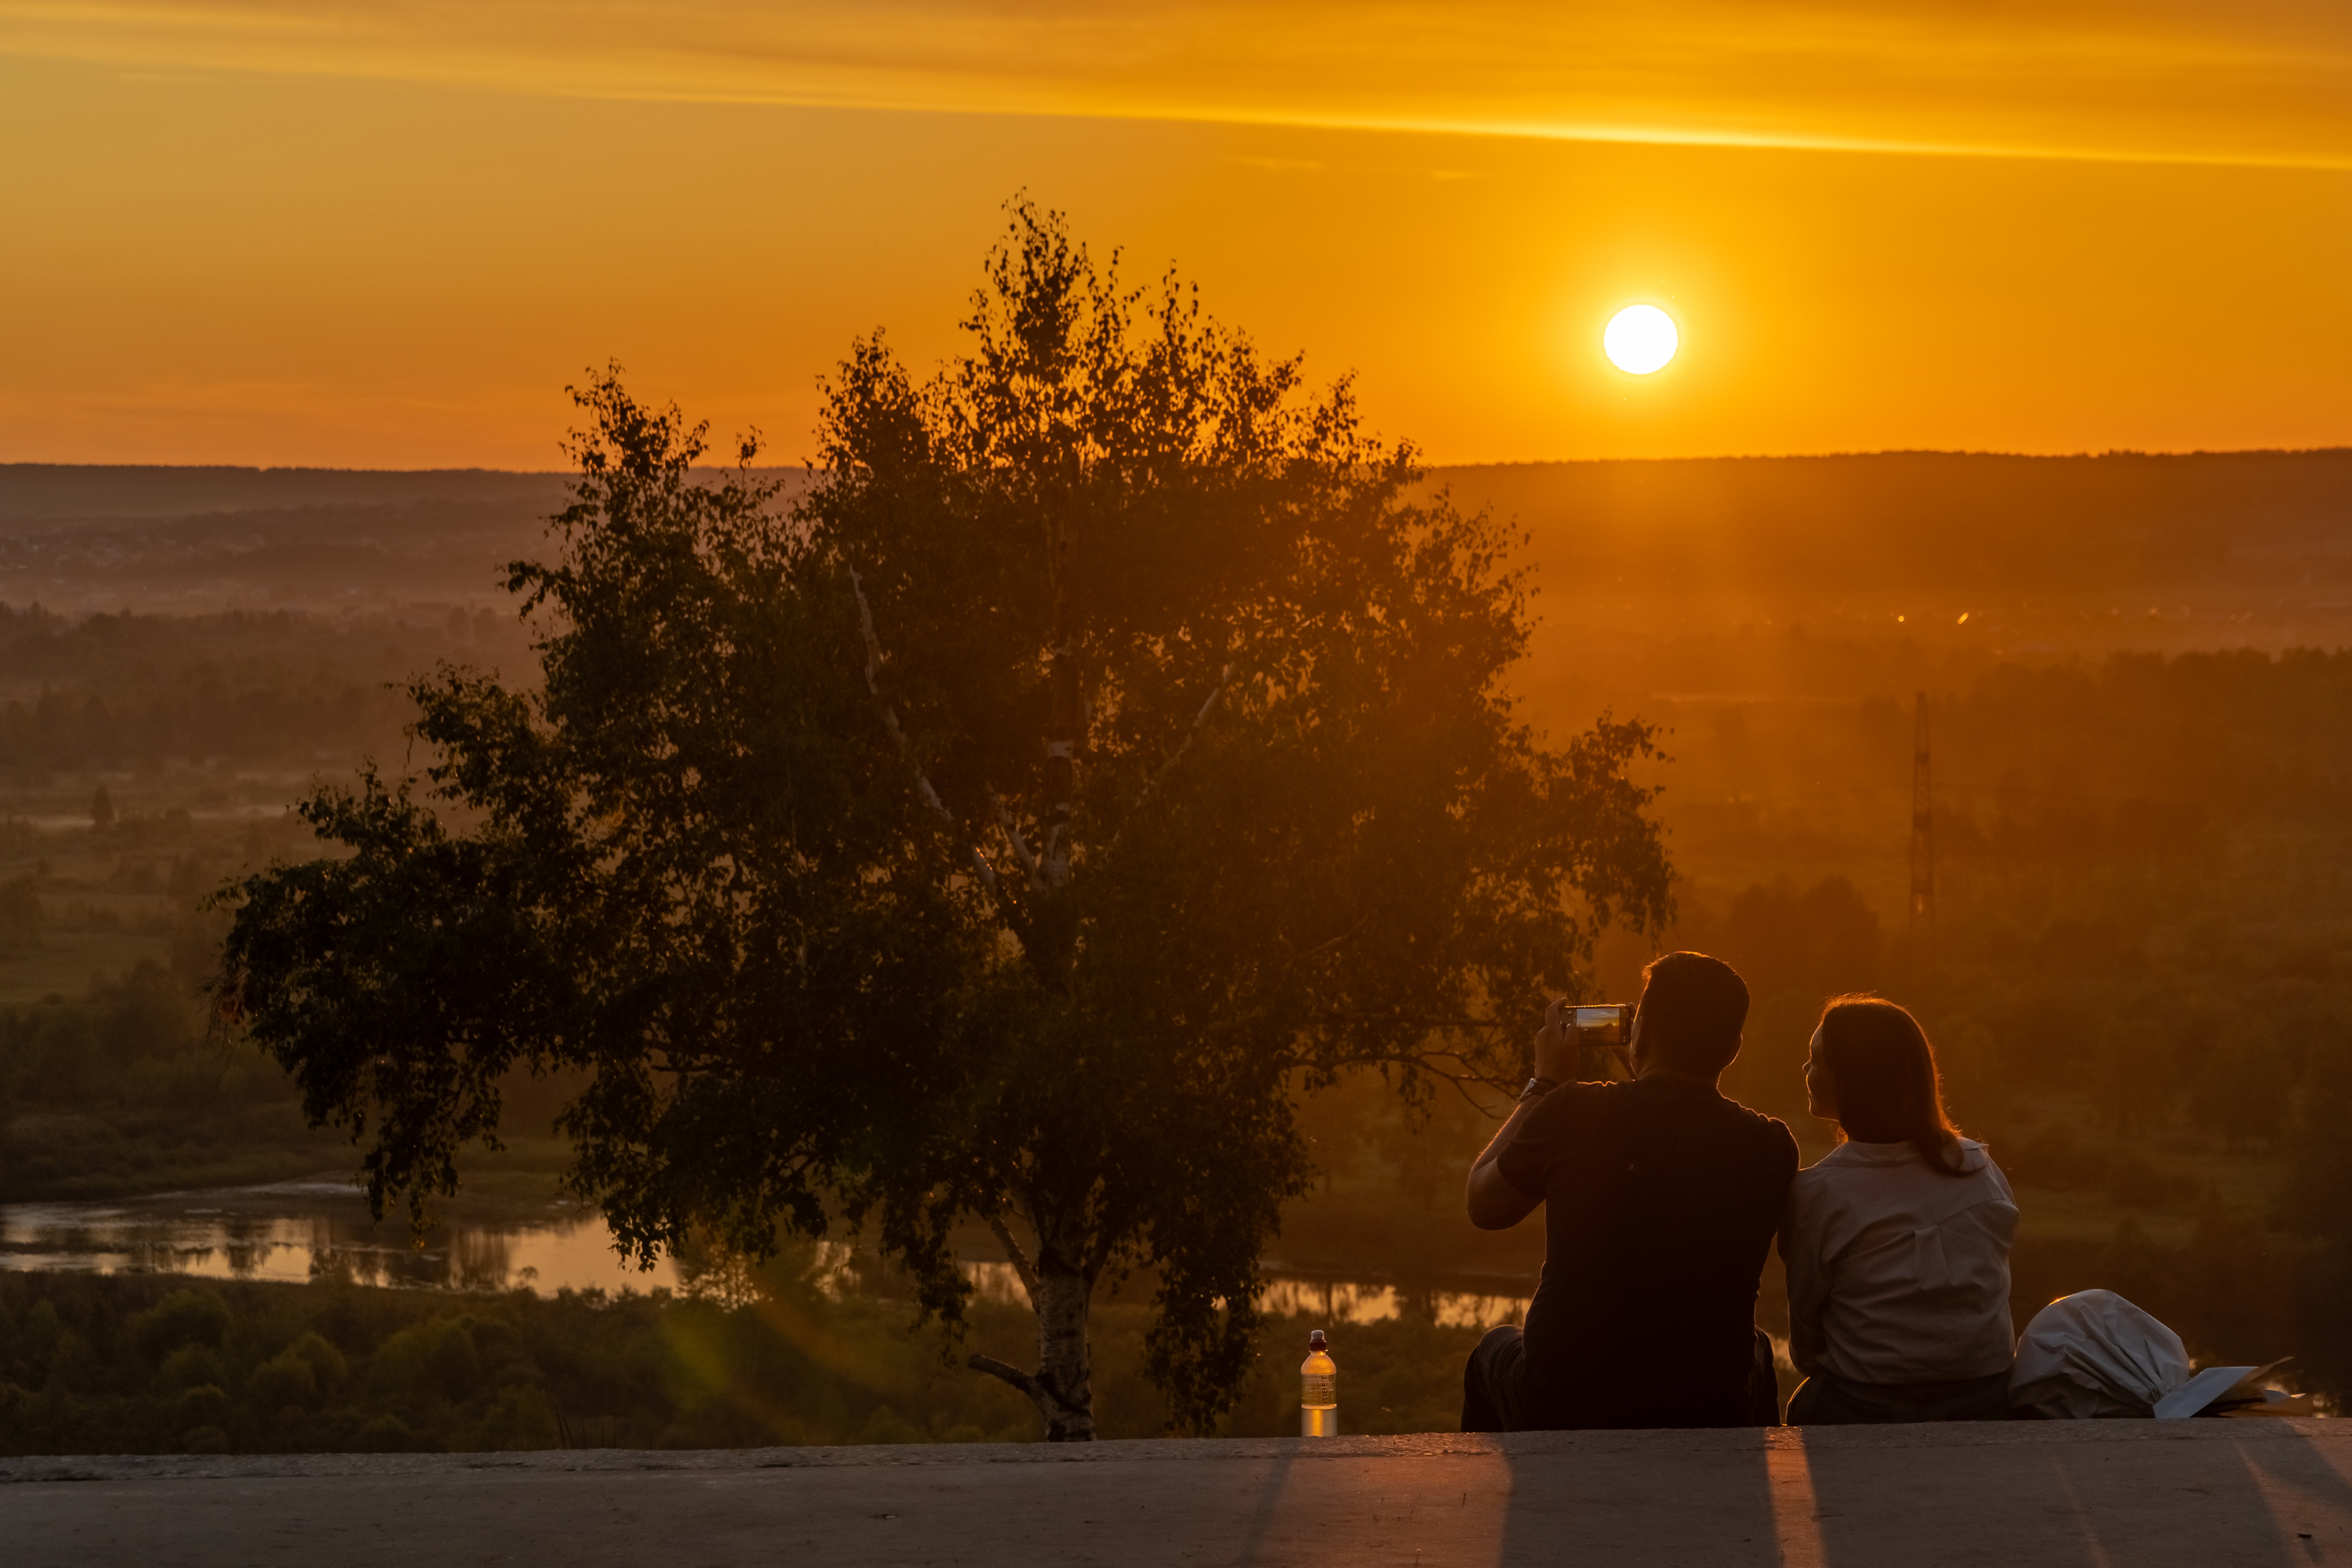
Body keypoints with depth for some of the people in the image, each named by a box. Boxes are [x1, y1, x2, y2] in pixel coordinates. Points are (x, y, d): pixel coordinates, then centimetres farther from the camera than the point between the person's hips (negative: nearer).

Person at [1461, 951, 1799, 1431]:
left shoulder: (1573, 1112, -16)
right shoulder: (1771, 1147, -11)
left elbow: (1483, 1205, 3)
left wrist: (1543, 1083, 12)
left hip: (1559, 1411, -1)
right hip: (1709, 1418, 1)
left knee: (1495, 1349, 35)